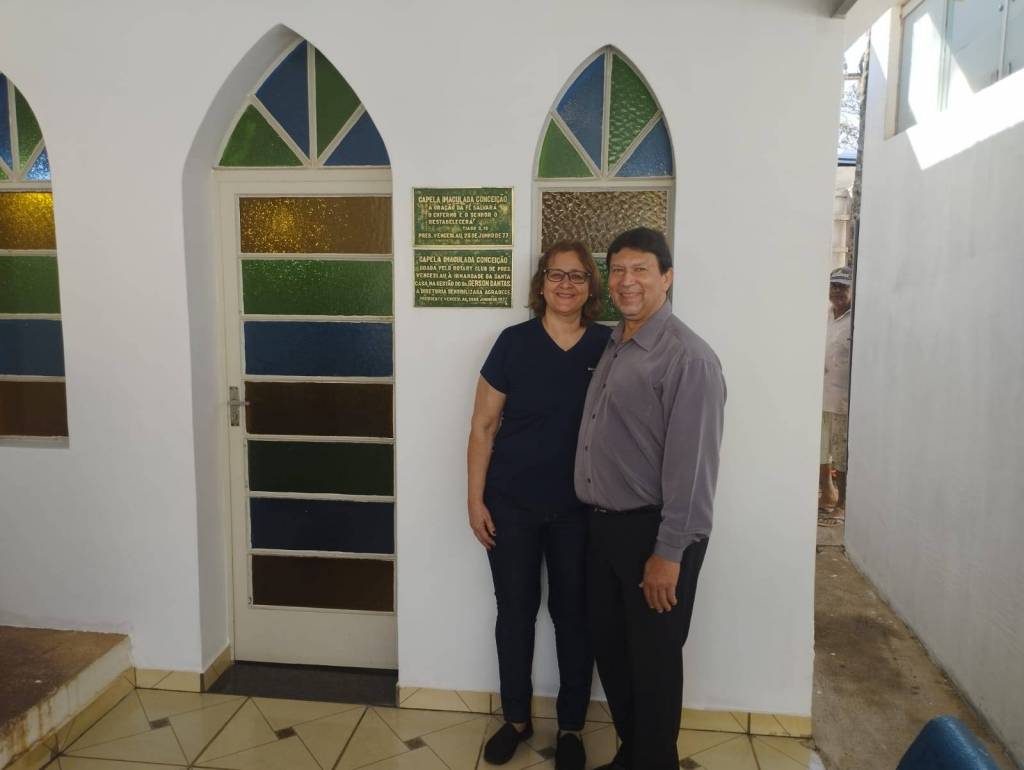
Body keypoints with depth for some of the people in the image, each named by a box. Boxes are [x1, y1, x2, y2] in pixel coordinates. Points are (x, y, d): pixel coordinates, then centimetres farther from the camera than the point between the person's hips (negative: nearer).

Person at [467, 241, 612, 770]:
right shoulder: (514, 342, -5)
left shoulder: (608, 347, -3)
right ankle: (516, 719, 34)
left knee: (573, 614, 12)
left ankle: (571, 726, 32)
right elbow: (483, 427, -3)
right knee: (515, 610, 13)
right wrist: (475, 499, -5)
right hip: (512, 504, 0)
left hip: (579, 508, 0)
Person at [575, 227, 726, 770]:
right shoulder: (612, 347, 10)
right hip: (603, 526, 8)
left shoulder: (687, 357, -17)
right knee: (609, 649, 19)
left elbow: (692, 463, -20)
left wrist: (670, 552, -20)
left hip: (653, 532, -8)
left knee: (653, 661, 9)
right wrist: (597, 517, 13)